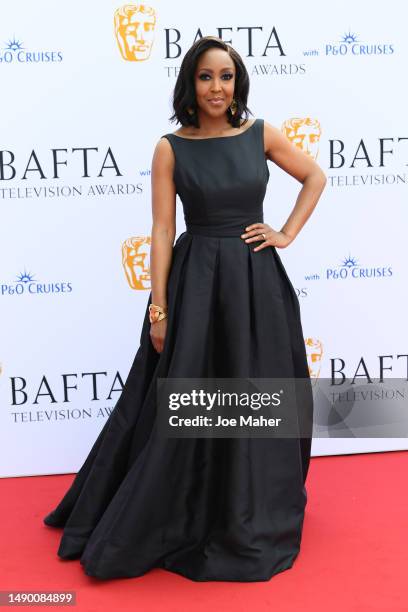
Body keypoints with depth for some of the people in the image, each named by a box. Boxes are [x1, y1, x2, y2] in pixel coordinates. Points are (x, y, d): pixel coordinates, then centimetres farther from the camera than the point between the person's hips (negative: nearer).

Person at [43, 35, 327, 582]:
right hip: (194, 278, -2)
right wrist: (158, 306, -10)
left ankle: (254, 516, 31)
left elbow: (315, 177, 14)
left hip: (256, 279, 2)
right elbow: (163, 229, -6)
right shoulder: (171, 148, -3)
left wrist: (289, 233, 3)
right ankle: (179, 518, 21)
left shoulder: (261, 134, 2)